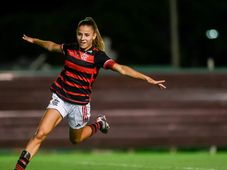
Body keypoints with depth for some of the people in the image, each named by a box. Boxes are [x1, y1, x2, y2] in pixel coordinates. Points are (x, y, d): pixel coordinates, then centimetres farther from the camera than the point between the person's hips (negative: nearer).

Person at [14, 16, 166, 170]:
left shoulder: (98, 56, -13)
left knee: (76, 140, 20)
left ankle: (99, 123, 47)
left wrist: (147, 78, -34)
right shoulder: (70, 48, -3)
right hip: (60, 98, 1)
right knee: (41, 133, -16)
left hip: (79, 103, -1)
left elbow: (122, 69, -23)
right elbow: (52, 46, 20)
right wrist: (34, 41, 35)